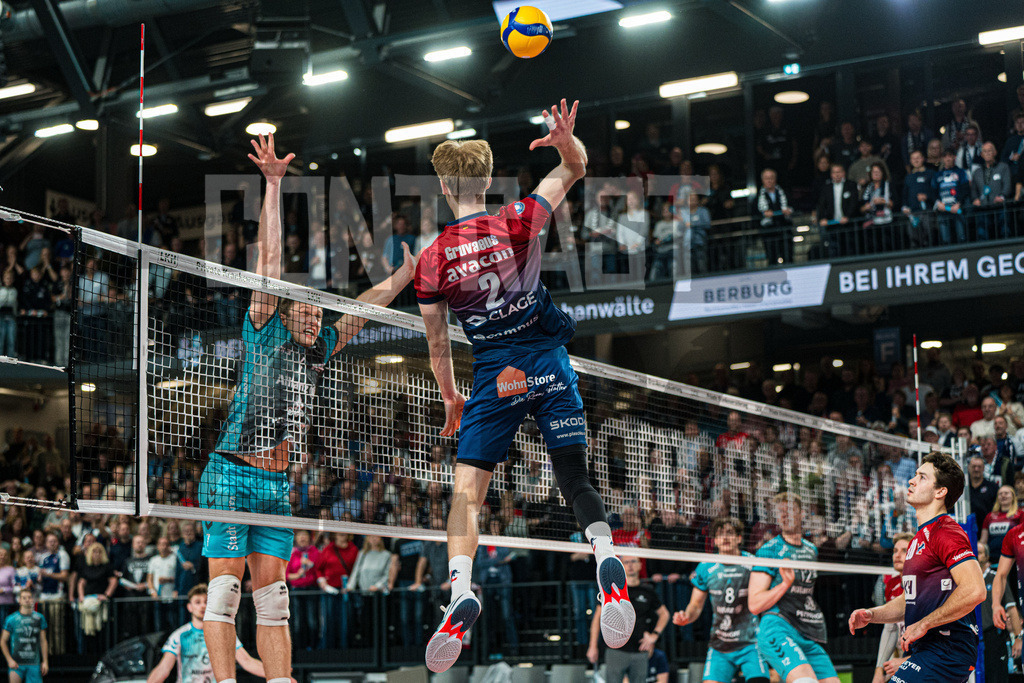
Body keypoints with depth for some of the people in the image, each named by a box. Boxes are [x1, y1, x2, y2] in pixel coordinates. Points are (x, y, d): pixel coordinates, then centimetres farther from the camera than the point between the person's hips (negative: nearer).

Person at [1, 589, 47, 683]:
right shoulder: (11, 619, 1)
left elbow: (43, 641, 11)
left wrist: (45, 661, 6)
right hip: (16, 663, -2)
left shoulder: (39, 618, 8)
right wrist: (10, 660, -6)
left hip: (34, 664, 2)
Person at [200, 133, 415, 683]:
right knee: (225, 586, -7)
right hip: (232, 473, -6)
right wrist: (273, 184, -10)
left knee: (273, 596, 4)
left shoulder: (320, 350, 14)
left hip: (276, 484, 6)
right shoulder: (264, 332, -1)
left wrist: (411, 269, 24)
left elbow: (367, 304, 22)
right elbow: (270, 258, -6)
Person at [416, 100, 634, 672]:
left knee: (467, 491, 3)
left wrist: (452, 399, 23)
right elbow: (575, 169, 5)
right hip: (550, 364, 1)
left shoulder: (432, 262, -2)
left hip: (494, 377, -1)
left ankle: (461, 593, -15)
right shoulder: (518, 223, -4)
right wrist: (567, 141, -16)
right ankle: (607, 558, -23)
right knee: (576, 478, 3)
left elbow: (438, 345, 8)